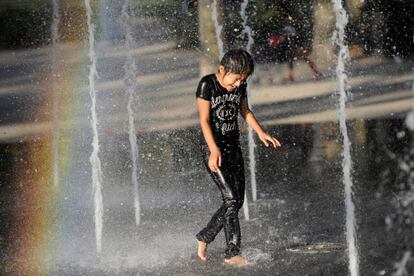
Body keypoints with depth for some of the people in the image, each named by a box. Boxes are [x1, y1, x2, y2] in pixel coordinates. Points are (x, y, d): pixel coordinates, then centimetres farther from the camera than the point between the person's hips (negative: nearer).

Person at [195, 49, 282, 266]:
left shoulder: (240, 86, 3)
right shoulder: (207, 85, -14)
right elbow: (204, 119, -16)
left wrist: (261, 133, 5)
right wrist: (214, 150, -24)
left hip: (233, 144, 7)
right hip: (212, 145, -7)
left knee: (237, 200, 5)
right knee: (230, 198, -15)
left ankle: (204, 237, 21)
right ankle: (233, 253, -12)